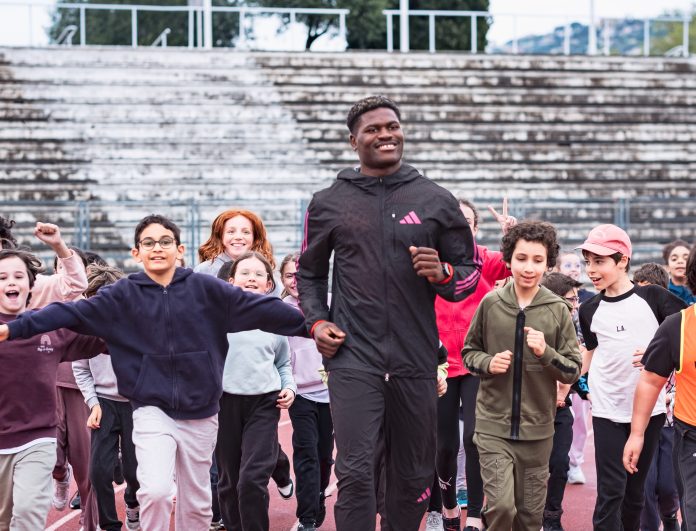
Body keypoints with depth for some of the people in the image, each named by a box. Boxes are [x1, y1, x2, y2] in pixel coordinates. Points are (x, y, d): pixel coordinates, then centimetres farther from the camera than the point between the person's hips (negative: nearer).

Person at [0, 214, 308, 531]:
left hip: (200, 413, 2)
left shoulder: (205, 288, -1)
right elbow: (72, 312, -11)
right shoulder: (123, 295, -2)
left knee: (196, 502, 11)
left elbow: (260, 308, -3)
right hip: (152, 410, -1)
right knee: (155, 490, -20)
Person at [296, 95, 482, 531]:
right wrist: (316, 320, 3)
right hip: (354, 358, -1)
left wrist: (443, 274, -11)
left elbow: (471, 270, 11)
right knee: (356, 471, -11)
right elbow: (310, 271, 19)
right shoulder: (329, 203, 7)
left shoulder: (436, 201, 7)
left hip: (416, 360, 2)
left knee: (414, 476, 10)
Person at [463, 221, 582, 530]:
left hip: (537, 428, 1)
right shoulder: (490, 304, -2)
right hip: (493, 424, -1)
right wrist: (487, 363, -10)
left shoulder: (558, 311, -2)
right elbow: (469, 352, 10)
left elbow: (573, 371, 0)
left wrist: (545, 353, -18)